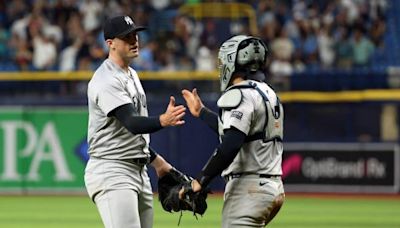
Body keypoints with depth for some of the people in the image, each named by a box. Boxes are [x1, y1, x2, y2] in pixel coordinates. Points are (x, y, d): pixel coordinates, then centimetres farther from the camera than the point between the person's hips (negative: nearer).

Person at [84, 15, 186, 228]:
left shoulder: (131, 75, 16)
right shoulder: (107, 81, -16)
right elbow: (132, 123, -29)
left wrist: (156, 160, 26)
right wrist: (163, 121, -46)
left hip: (138, 171, 10)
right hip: (112, 173, -10)